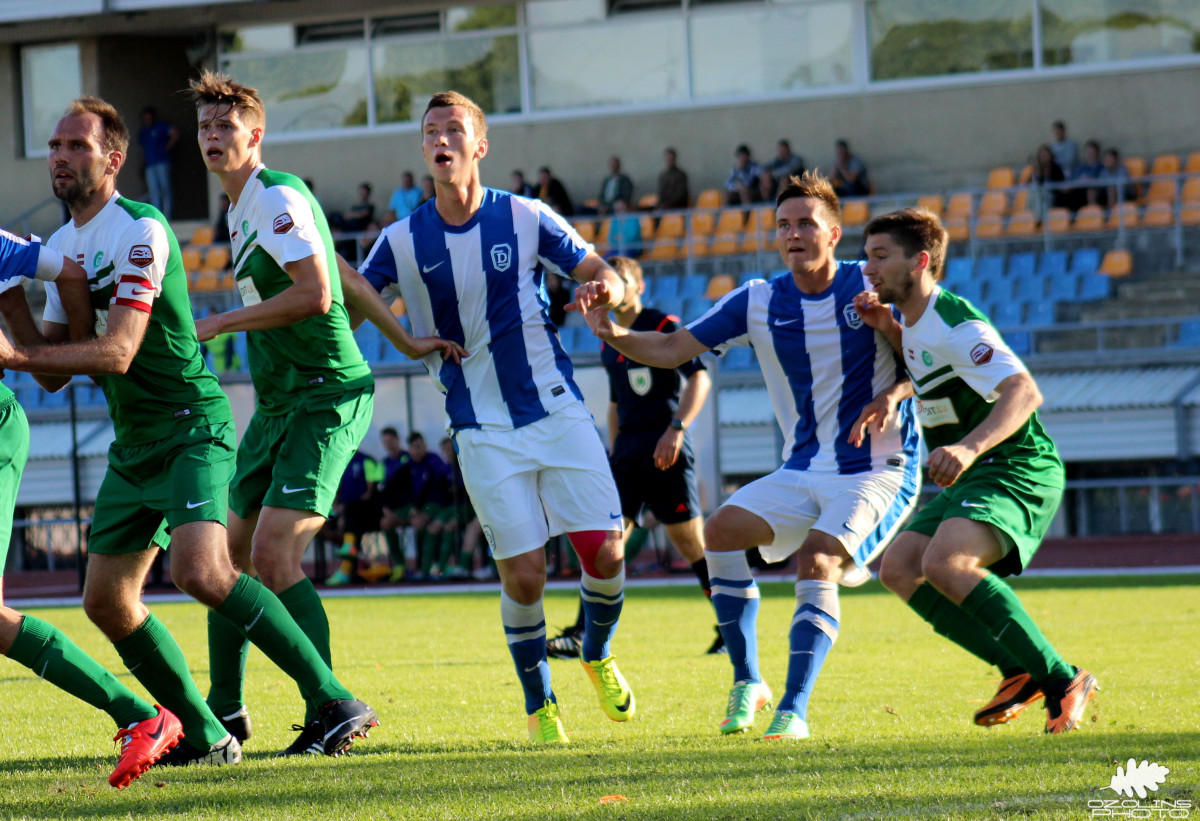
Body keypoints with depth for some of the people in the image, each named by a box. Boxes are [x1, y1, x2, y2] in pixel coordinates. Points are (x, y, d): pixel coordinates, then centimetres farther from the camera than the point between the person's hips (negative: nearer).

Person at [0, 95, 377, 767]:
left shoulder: (140, 231, -15)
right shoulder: (63, 246, 13)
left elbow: (116, 353, -22)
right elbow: (55, 366, 13)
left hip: (192, 430, -9)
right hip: (134, 446, 9)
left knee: (202, 572, -27)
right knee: (107, 602, 2)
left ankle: (335, 702, -22)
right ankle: (206, 737, 11)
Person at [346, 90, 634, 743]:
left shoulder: (525, 218, -1)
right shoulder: (404, 241, 0)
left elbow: (599, 272, 5)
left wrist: (607, 288, -17)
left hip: (559, 412, 1)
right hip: (484, 433, 0)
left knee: (604, 552, -7)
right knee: (523, 575, -9)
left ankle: (598, 658, 24)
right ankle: (538, 705, 13)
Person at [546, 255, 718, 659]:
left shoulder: (664, 326, -4)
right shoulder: (609, 344, 17)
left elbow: (699, 377, -12)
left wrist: (677, 428, -22)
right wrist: (614, 454, 22)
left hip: (665, 452, -7)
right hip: (627, 455, 7)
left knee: (690, 542, -5)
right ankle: (581, 636, -7)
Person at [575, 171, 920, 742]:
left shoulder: (870, 287, -7)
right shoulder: (758, 302, 3)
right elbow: (673, 350, 1)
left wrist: (893, 393, -20)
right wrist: (613, 334, -17)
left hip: (878, 470, -5)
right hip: (803, 471, 5)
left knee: (818, 563, -26)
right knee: (723, 529, -15)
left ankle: (793, 711, -25)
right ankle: (746, 683, -4)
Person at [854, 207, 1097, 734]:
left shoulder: (955, 324, -19)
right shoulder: (915, 320, 11)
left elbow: (1023, 392, -31)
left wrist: (969, 447, -47)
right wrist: (887, 328, 15)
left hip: (1016, 470, -10)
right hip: (969, 479, 10)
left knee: (944, 562, -30)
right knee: (899, 568, -3)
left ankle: (1061, 682, -25)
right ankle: (1020, 672, -2)